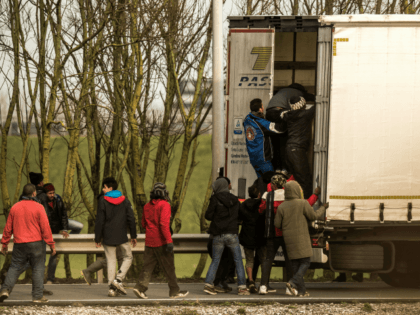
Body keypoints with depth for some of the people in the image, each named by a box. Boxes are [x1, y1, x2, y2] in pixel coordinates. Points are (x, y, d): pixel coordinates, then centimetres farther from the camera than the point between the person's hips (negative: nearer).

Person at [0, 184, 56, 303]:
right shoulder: (38, 208, -8)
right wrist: (51, 244, -4)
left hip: (19, 244, 3)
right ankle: (38, 296, 3)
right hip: (36, 244, -3)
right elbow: (45, 227, -9)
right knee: (38, 269, 4)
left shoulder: (15, 207, 5)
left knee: (15, 267, 11)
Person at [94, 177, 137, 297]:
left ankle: (112, 288, 2)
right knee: (128, 258, 16)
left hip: (108, 237, -1)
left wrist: (97, 238, 0)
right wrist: (133, 236, 9)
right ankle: (118, 279, -3)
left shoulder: (103, 201, -5)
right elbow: (131, 219, 2)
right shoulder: (124, 200, 3)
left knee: (111, 261, 5)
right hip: (122, 237, 1)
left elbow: (100, 221, -6)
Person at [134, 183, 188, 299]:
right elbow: (164, 223, -21)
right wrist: (169, 240, -22)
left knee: (148, 266, 7)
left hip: (149, 241, 6)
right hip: (161, 242, -6)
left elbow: (143, 224, 18)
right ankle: (174, 291, 9)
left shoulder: (147, 206, 10)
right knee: (169, 267, 3)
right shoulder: (164, 205, -12)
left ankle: (140, 287, -8)